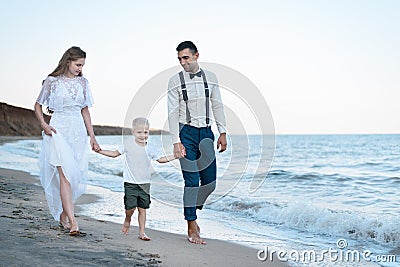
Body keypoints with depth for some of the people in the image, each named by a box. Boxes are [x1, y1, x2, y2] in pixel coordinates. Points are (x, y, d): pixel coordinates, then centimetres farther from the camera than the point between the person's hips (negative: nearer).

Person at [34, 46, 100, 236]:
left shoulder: (83, 82, 11)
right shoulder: (52, 81, 0)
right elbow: (38, 105, 9)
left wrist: (92, 136, 13)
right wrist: (44, 125, -7)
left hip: (78, 130, 5)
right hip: (58, 130, -4)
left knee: (76, 175, 4)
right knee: (65, 174, -14)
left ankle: (63, 215, 20)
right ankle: (72, 221, -18)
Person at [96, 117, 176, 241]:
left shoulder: (150, 148, 3)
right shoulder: (128, 144, -2)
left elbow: (160, 159, 17)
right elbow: (115, 153, 9)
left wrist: (175, 156, 9)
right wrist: (100, 151, 1)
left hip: (145, 183, 2)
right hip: (130, 183, -2)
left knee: (143, 208, 4)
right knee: (131, 206, -11)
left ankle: (142, 232, 16)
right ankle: (127, 220, 23)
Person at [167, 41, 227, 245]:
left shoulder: (210, 77, 7)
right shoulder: (175, 81, -3)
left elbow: (217, 105, 10)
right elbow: (172, 112, -6)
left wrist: (222, 133, 5)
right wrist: (176, 142, -13)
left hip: (206, 132, 4)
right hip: (187, 132, -4)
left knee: (209, 181, 4)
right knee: (192, 181, -7)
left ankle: (192, 213, 29)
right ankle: (192, 229, 2)